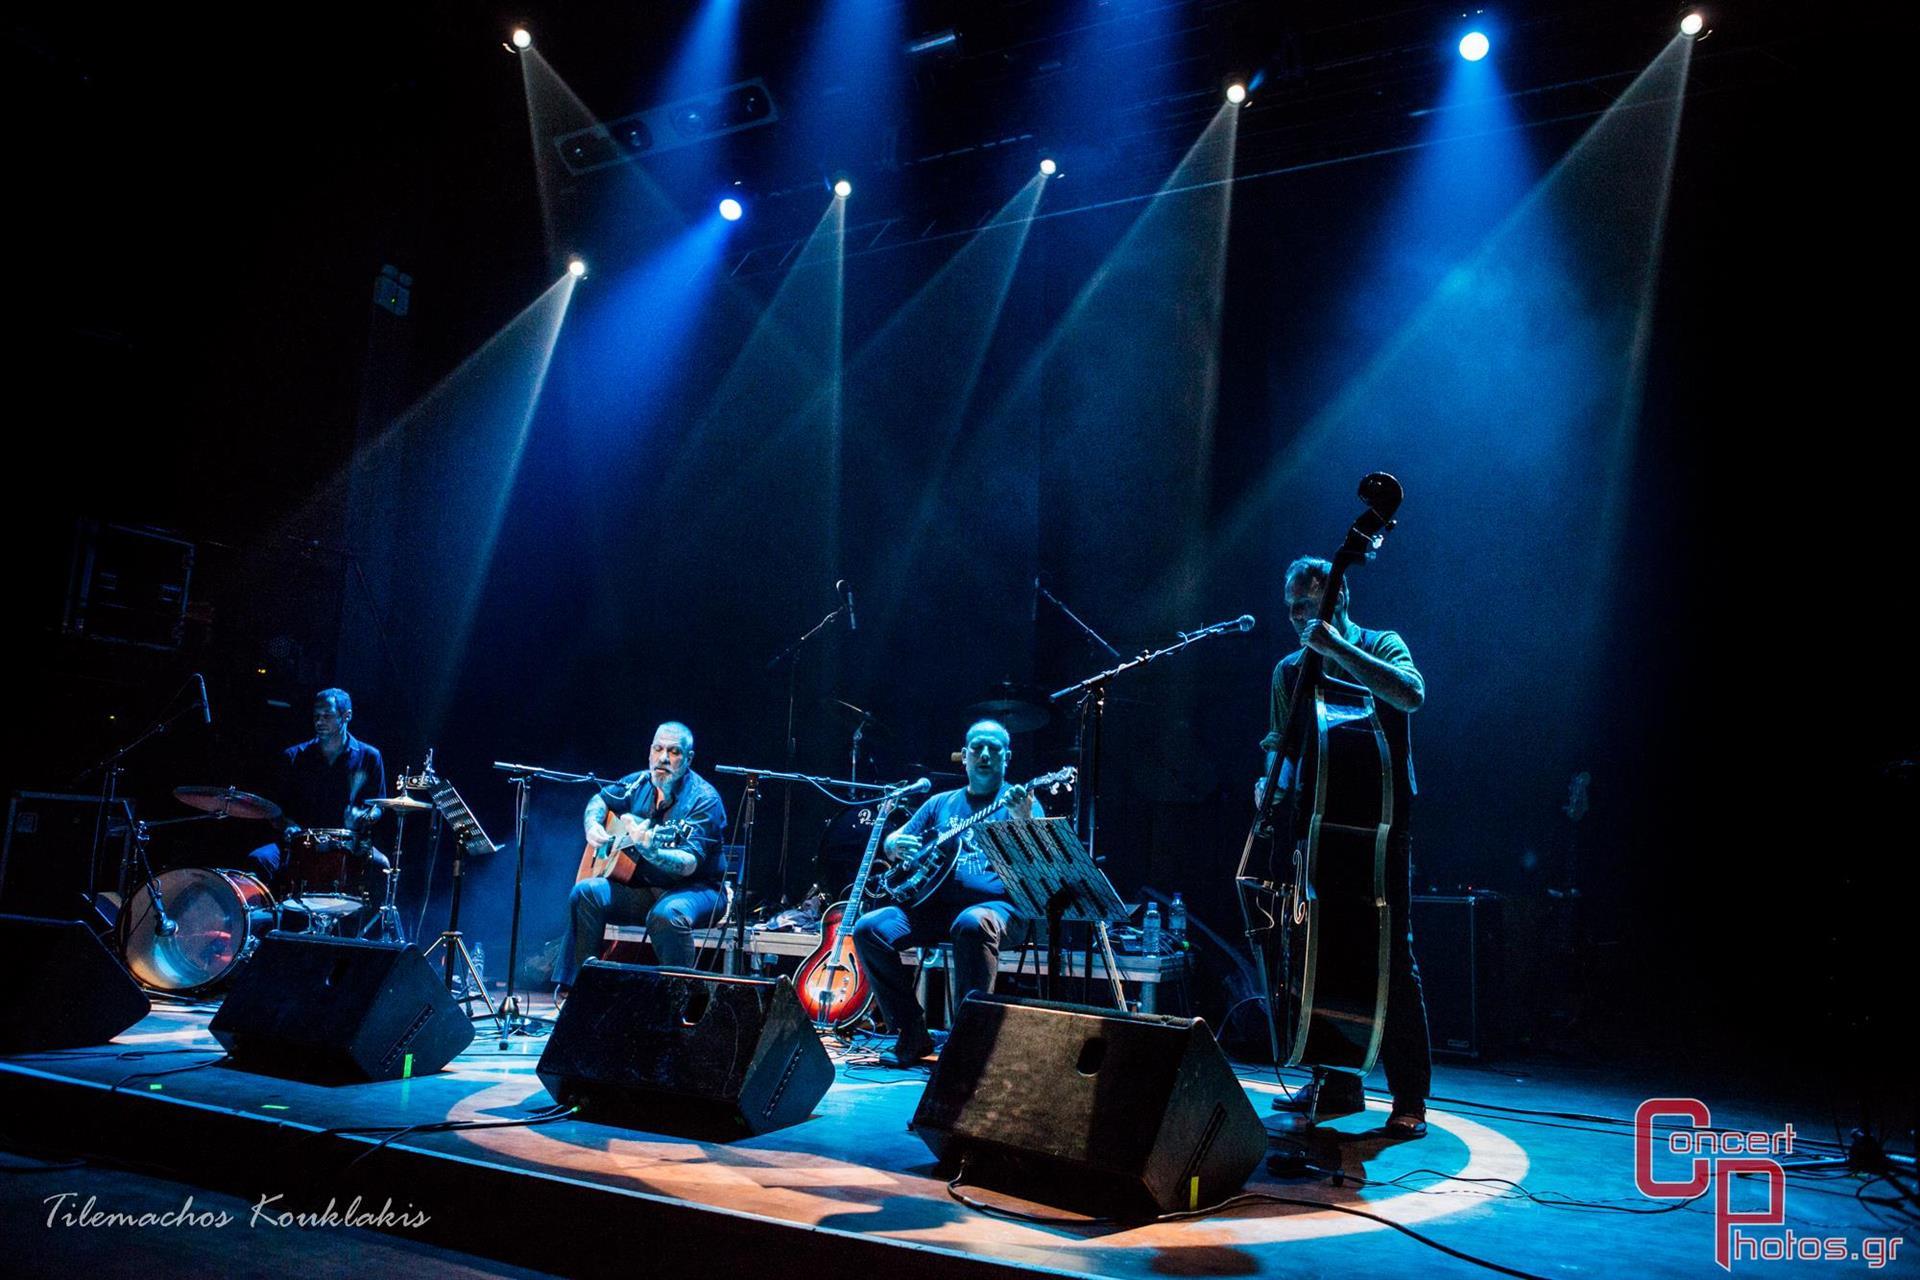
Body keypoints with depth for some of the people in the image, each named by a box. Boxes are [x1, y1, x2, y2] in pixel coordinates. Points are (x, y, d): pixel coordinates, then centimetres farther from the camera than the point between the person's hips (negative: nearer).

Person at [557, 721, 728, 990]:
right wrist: (593, 826, 3)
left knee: (667, 914, -38)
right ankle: (573, 990, -10)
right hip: (642, 887, 6)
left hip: (696, 890, -6)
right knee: (587, 892, -18)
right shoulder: (639, 783, 4)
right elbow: (600, 800, 25)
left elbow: (690, 864, -27)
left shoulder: (703, 799, -15)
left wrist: (649, 850, -44)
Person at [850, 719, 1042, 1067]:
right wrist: (896, 844, -2)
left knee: (972, 924, -39)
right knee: (869, 928, -16)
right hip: (936, 903, 5)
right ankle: (912, 1034, -6)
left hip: (994, 903, -5)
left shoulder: (1020, 802, 8)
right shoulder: (941, 803, 21)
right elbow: (893, 841, 23)